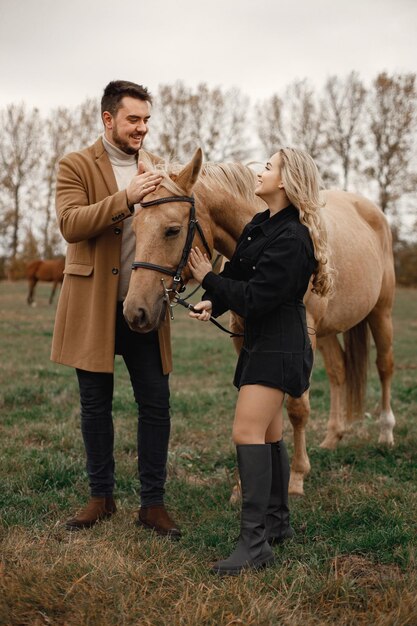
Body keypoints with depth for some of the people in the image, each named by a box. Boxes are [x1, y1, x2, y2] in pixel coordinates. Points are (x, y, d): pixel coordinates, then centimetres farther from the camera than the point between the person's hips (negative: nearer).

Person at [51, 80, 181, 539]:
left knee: (156, 405, 2)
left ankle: (152, 502, 13)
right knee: (95, 405, 8)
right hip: (93, 305, -2)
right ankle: (101, 496, 23)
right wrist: (126, 198, -27)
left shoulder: (157, 168, 11)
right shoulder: (76, 166, -1)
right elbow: (71, 224, -17)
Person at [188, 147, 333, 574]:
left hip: (278, 345, -10)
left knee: (247, 433, -16)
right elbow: (239, 276, 14)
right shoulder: (260, 225, 11)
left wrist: (208, 278, -11)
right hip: (260, 341, 10)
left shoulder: (291, 240, -20)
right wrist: (213, 303, -6)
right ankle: (278, 522, 31)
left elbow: (254, 298, -23)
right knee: (269, 435, 17)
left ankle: (255, 544, -14)